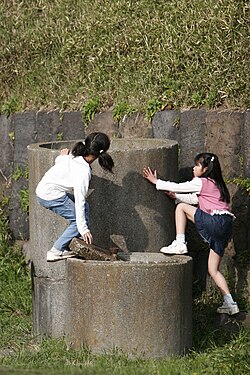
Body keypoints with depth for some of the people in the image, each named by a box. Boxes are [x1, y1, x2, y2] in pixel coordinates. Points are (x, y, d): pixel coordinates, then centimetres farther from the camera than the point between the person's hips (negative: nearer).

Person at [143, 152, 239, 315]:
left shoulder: (202, 182, -1)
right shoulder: (213, 184, 25)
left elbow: (178, 187, 3)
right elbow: (194, 199, 33)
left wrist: (156, 181, 14)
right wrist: (175, 196, 27)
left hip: (216, 222, -9)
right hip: (225, 228, 9)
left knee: (181, 207, 3)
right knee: (213, 270, 11)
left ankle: (180, 244, -3)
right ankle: (230, 304, 5)